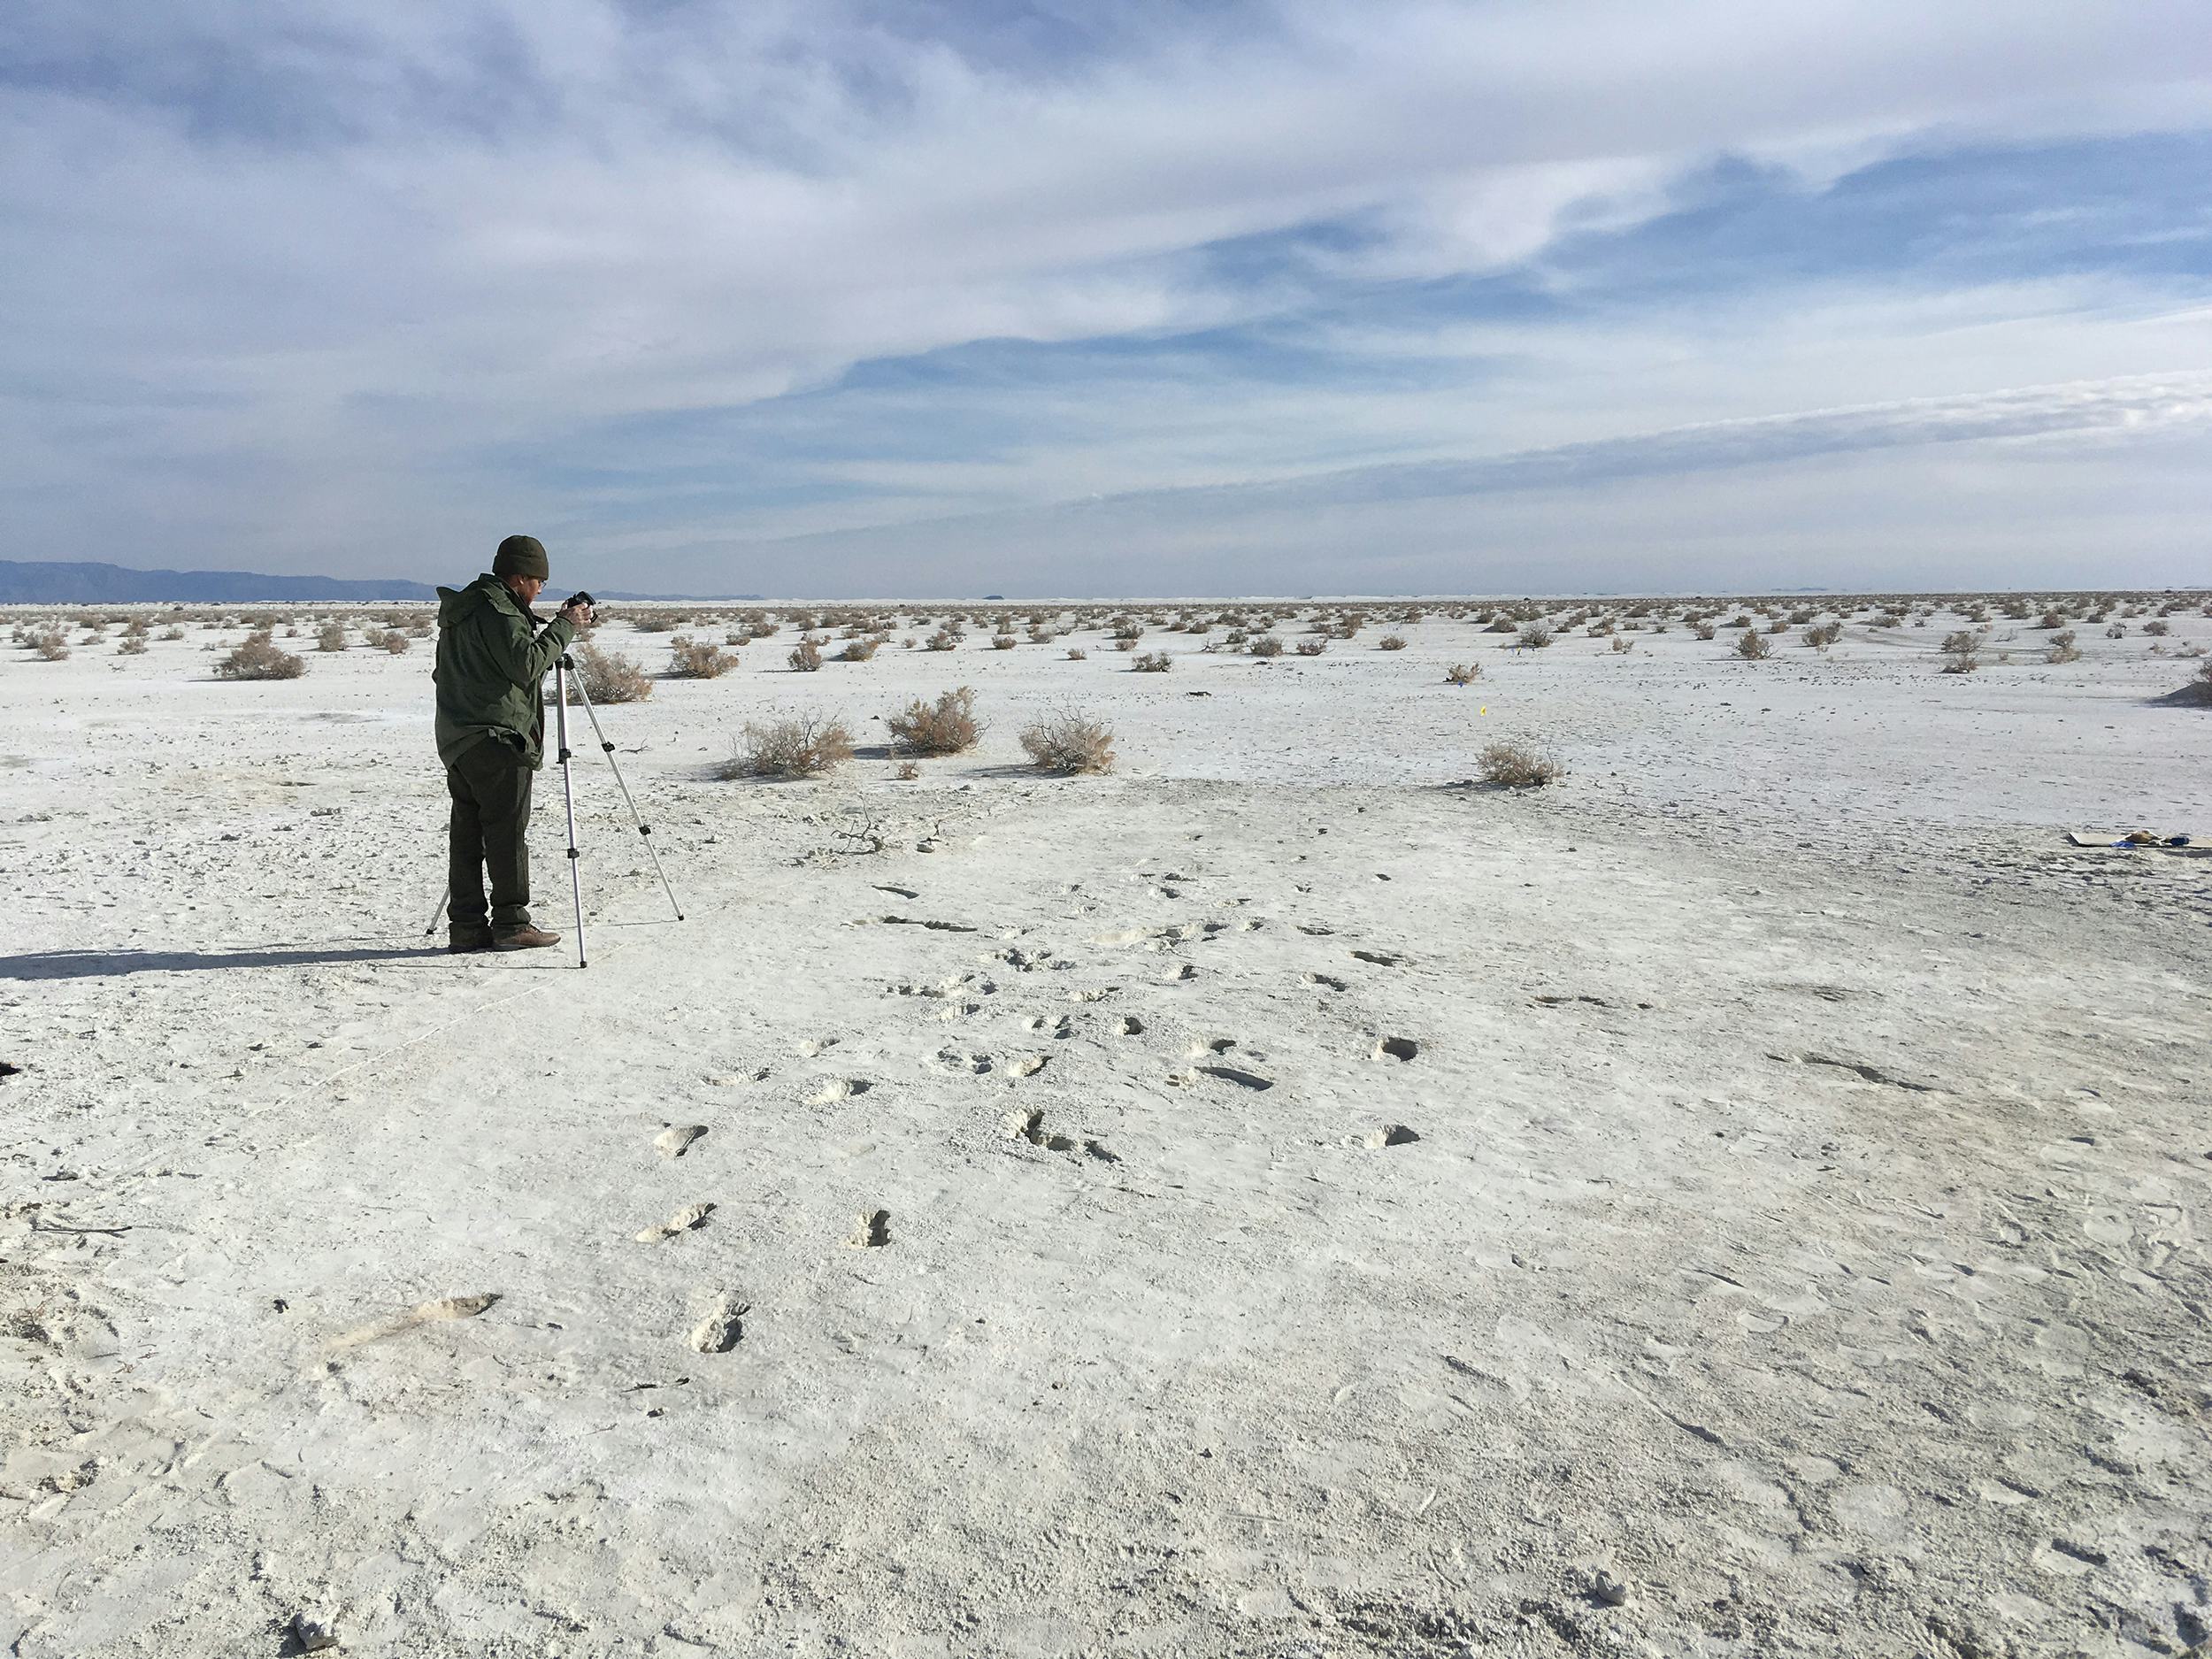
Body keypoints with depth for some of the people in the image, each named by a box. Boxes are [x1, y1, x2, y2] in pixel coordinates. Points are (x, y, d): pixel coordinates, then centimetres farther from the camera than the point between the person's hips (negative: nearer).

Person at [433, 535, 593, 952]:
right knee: (507, 832, -5)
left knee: (466, 831, 8)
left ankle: (466, 925, 10)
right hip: (496, 738, -10)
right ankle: (511, 923, -3)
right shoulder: (496, 611, -11)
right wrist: (565, 626, -11)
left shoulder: (459, 609, 20)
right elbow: (527, 664, -19)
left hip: (456, 740, 10)